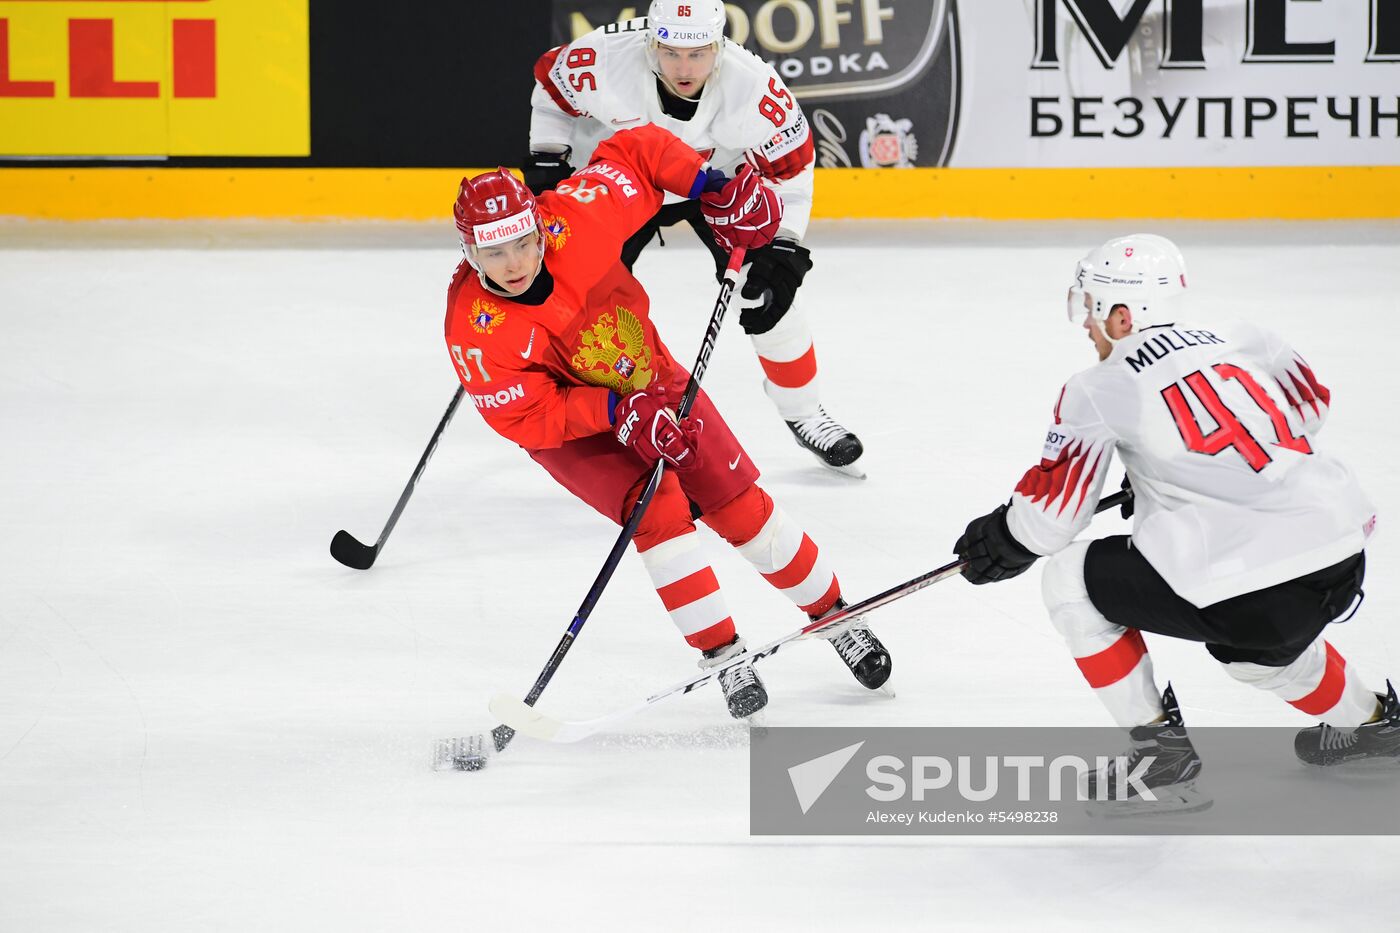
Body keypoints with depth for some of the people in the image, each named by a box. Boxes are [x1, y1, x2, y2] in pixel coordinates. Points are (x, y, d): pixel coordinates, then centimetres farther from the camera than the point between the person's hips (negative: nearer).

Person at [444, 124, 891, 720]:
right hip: (565, 426, -3)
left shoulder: (573, 220, -29)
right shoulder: (475, 330, -34)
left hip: (649, 381, 3)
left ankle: (833, 615, 23)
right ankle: (722, 654, -11)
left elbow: (632, 152, -12)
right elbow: (525, 419, -27)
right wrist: (617, 412, -35)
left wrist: (711, 189, -20)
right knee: (657, 510, -24)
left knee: (740, 505, 4)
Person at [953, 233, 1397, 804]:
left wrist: (999, 542, 24)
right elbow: (1311, 405, 29)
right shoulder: (1247, 345, 13)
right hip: (1345, 563, 7)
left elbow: (1051, 511, 2)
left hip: (1247, 597, -7)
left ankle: (1157, 744, 15)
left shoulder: (1098, 390, 0)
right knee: (1251, 646, 40)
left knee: (1069, 580, 13)